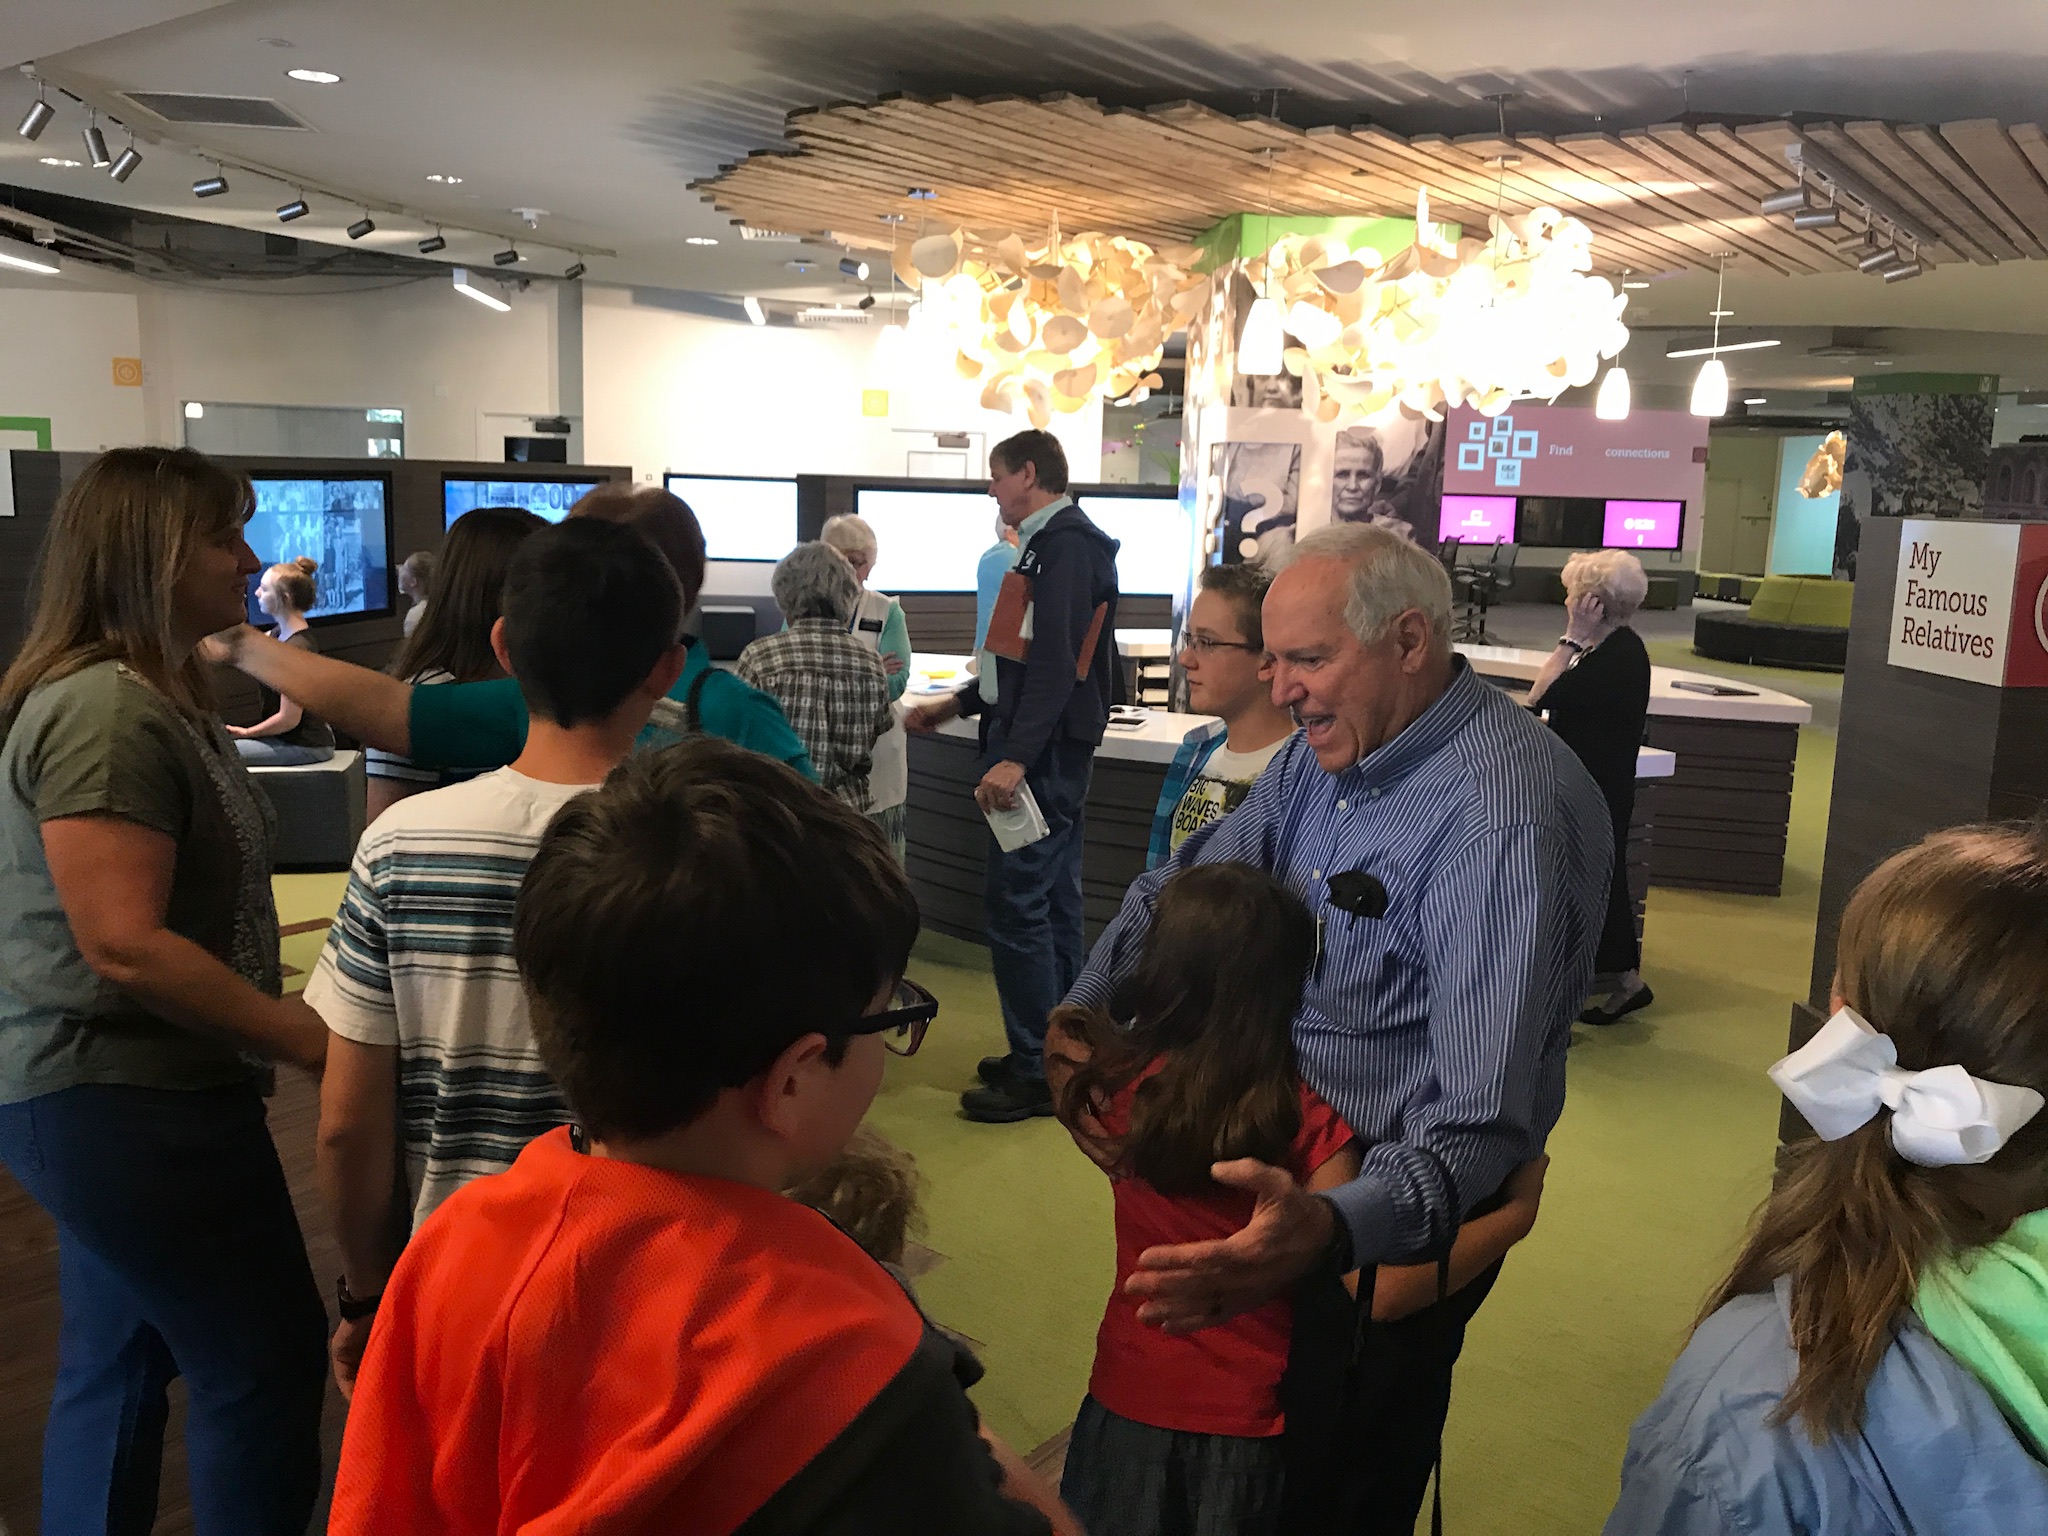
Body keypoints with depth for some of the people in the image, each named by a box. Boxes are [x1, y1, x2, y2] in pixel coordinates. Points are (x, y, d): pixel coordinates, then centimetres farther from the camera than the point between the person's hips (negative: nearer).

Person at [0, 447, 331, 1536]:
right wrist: (312, 1040, -23)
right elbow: (125, 946, -26)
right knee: (266, 1362, 0)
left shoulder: (155, 697, 12)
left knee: (119, 1367, 18)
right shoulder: (106, 711, -21)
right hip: (125, 1103, -10)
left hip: (113, 1092, 10)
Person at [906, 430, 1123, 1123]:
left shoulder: (1065, 542, -13)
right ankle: (1058, 1054, 24)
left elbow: (1057, 662, -23)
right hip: (1049, 751, 11)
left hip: (1044, 750, -11)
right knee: (1053, 901, 14)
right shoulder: (1056, 541, 18)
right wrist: (958, 703, 25)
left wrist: (1016, 757, -28)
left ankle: (1035, 1073, -1)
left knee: (1016, 903, -8)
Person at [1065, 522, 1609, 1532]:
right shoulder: (1326, 751, -3)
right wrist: (1080, 1012, -9)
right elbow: (1186, 884, 6)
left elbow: (1478, 1127, -36)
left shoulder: (1501, 815, -31)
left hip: (1395, 1208, -7)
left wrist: (1330, 1233, -52)